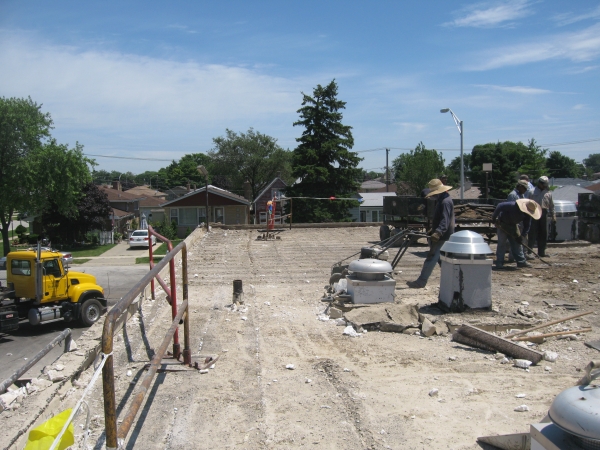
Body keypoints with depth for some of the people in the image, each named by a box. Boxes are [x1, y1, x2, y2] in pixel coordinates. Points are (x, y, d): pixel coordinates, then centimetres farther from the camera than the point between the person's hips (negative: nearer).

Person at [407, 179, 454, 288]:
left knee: (431, 258, -9)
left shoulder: (445, 201, -19)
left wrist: (438, 232, -41)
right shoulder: (442, 199, 15)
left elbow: (445, 220, -29)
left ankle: (421, 281, -8)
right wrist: (433, 230, 32)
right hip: (441, 236, 11)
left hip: (442, 237, -11)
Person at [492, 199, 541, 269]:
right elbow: (500, 206, -29)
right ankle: (499, 263, -8)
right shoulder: (513, 206, -33)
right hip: (502, 224, -6)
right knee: (501, 243, -11)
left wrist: (522, 236, -16)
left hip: (513, 225, 6)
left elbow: (527, 225, -6)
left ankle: (521, 261, 10)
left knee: (517, 242, 3)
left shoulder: (527, 214, -13)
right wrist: (494, 218, -25)